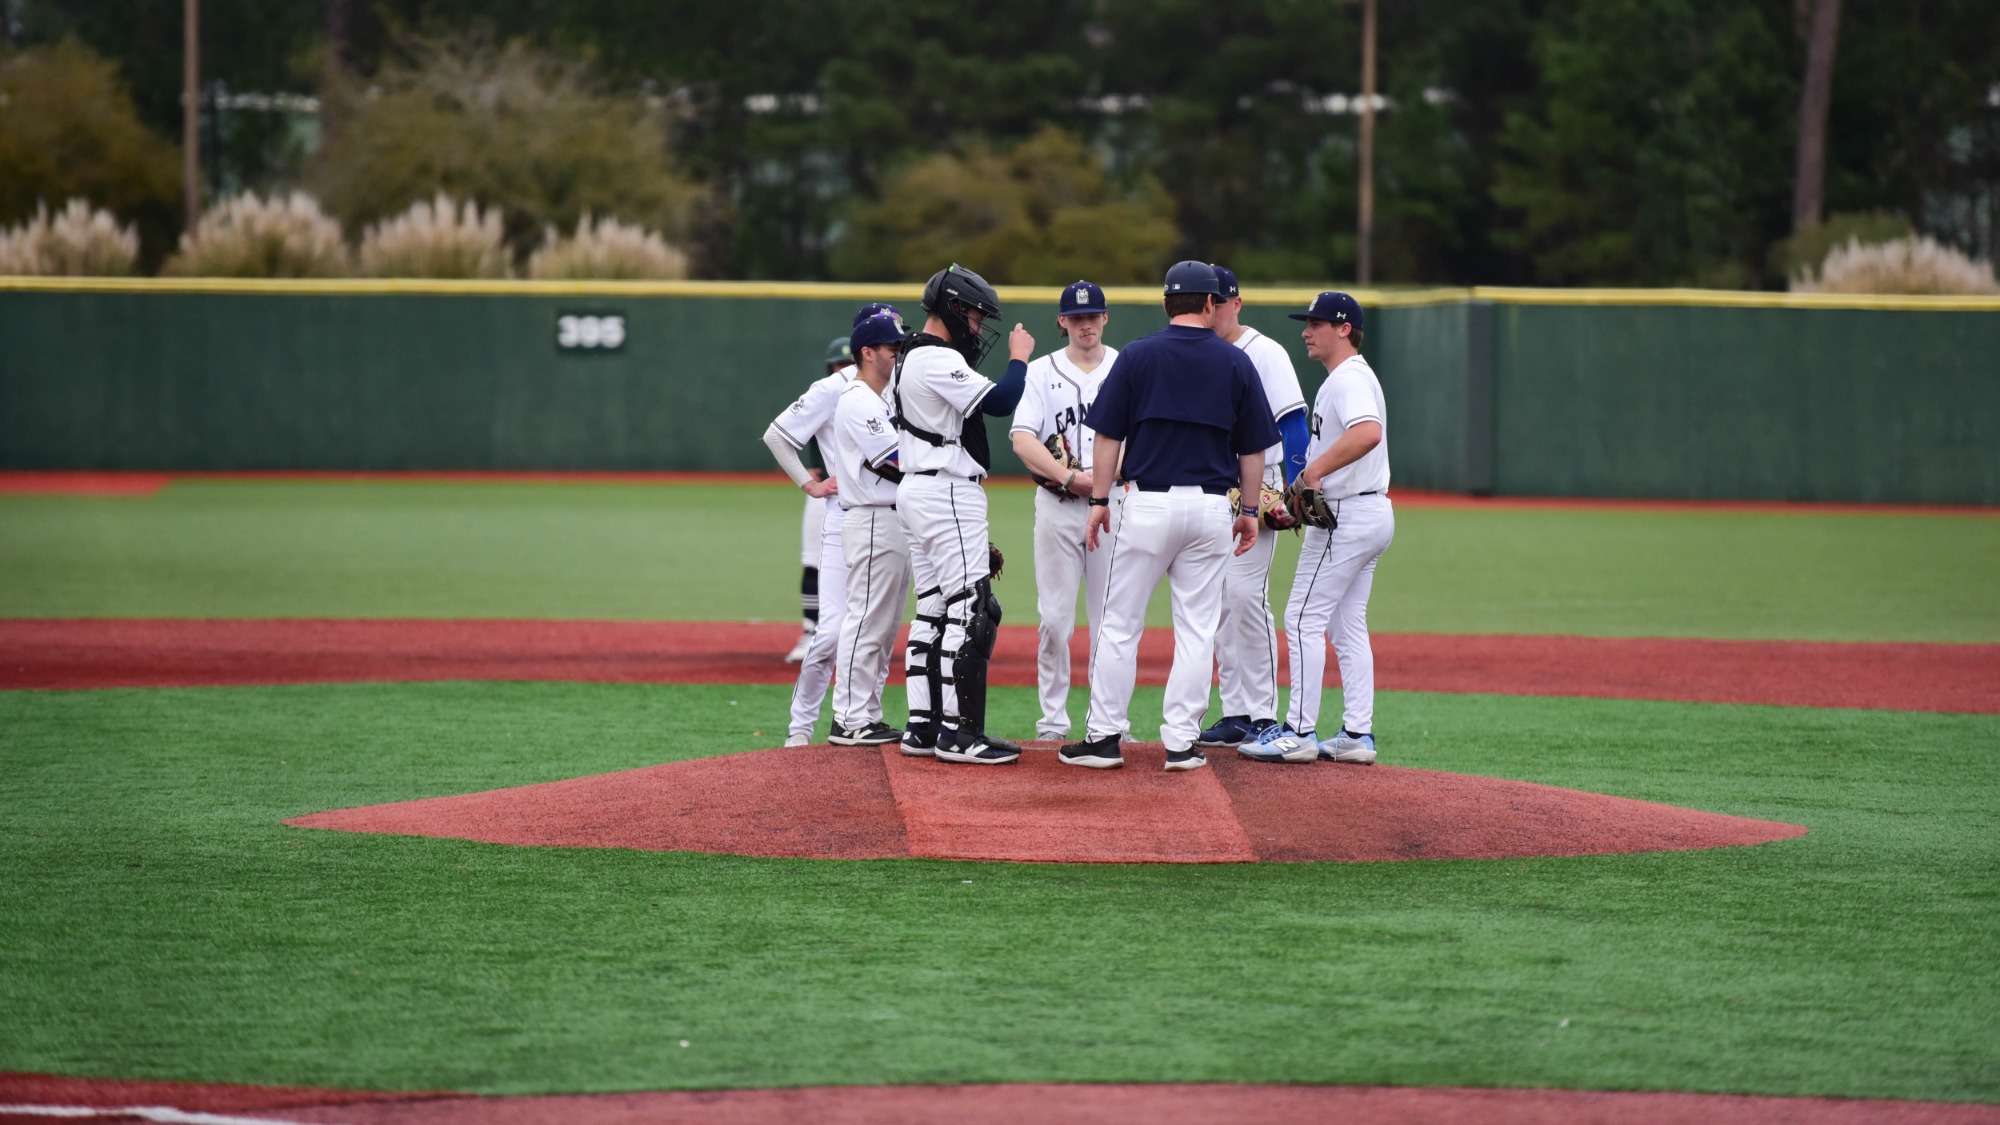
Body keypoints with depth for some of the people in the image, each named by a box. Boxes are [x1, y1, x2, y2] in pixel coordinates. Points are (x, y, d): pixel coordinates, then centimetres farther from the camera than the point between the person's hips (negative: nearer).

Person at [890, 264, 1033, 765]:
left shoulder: (908, 360, 17)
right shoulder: (939, 361, -15)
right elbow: (1001, 401, -22)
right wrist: (1019, 358, -6)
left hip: (915, 492, 11)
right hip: (948, 493, -11)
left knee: (932, 610, 12)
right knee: (970, 609, -10)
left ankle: (922, 728, 12)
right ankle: (959, 733, -12)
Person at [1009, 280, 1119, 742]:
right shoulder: (1041, 372, 6)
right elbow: (1023, 442, -5)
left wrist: (1099, 477, -15)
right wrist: (1072, 478, -16)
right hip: (1057, 508, 0)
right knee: (1055, 617, -1)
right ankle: (1053, 719, 5)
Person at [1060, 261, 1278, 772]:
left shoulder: (1138, 356, -1)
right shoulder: (1236, 364, 3)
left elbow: (1109, 435, -2)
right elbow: (1253, 447, 6)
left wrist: (1099, 500, 4)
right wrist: (1249, 508, 16)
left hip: (1148, 503, -1)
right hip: (1212, 508, 1)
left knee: (1120, 624, 5)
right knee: (1197, 629, 5)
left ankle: (1104, 736, 5)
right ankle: (1181, 742, 3)